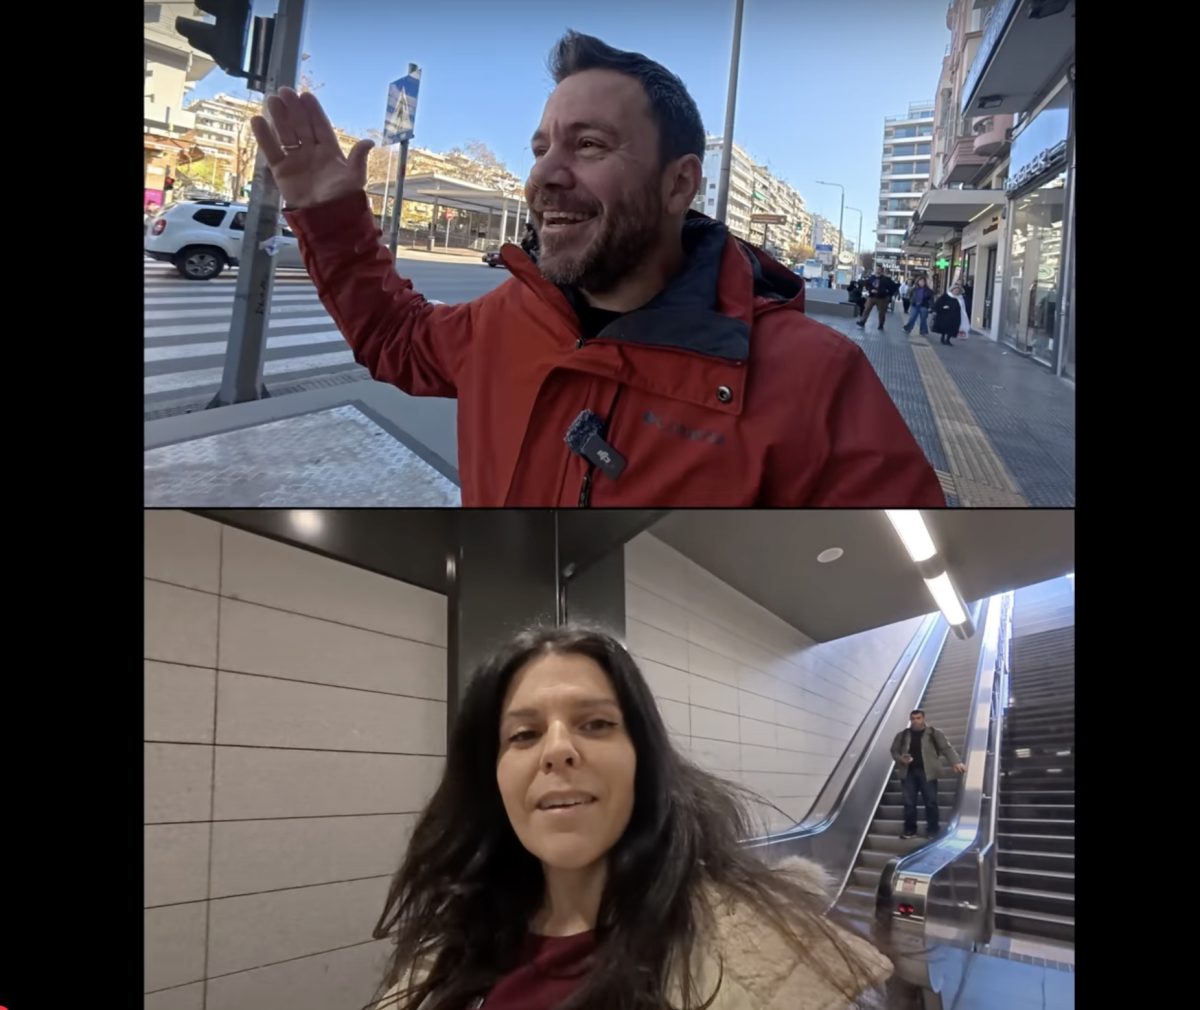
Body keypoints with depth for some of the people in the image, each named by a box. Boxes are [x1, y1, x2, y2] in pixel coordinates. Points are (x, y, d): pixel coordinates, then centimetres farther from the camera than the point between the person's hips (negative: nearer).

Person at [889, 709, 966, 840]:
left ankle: (933, 831, 10)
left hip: (927, 773, -2)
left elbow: (946, 748, -6)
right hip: (908, 773, 2)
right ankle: (910, 830, 14)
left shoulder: (934, 733, 2)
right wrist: (901, 759, -7)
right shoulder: (902, 735, 10)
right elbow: (894, 751, 15)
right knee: (909, 803, 4)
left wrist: (956, 762, -22)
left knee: (931, 802, -1)